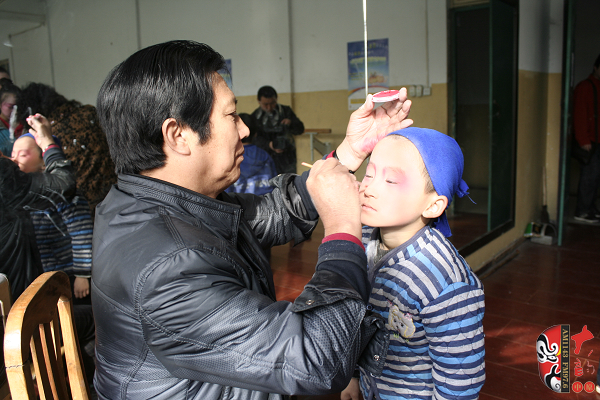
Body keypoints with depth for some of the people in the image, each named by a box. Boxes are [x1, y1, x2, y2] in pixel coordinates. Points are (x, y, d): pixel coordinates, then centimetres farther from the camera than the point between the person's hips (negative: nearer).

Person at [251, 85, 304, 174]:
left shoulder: (286, 111, 6)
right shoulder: (255, 117, 1)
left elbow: (300, 129, 4)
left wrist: (291, 124, -19)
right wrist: (268, 145, -27)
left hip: (287, 159, 1)